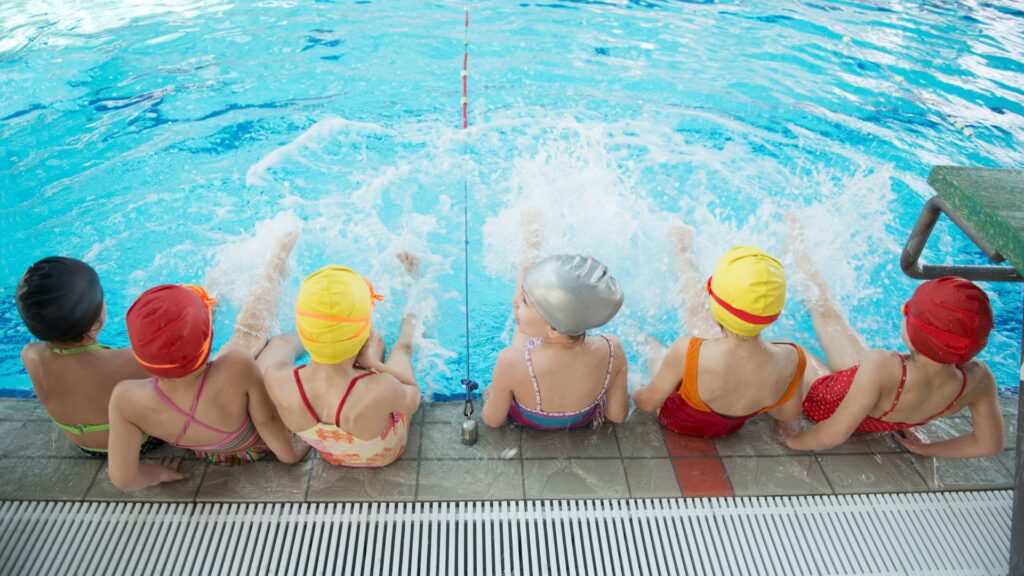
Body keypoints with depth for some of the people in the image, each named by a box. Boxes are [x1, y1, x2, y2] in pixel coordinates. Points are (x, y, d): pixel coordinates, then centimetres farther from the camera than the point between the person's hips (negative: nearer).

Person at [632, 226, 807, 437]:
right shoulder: (791, 361, -34)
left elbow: (648, 403, -26)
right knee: (697, 307, 18)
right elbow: (789, 415, -11)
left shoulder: (688, 352, -45)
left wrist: (636, 394, -3)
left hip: (677, 422, -3)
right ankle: (684, 257, 45)